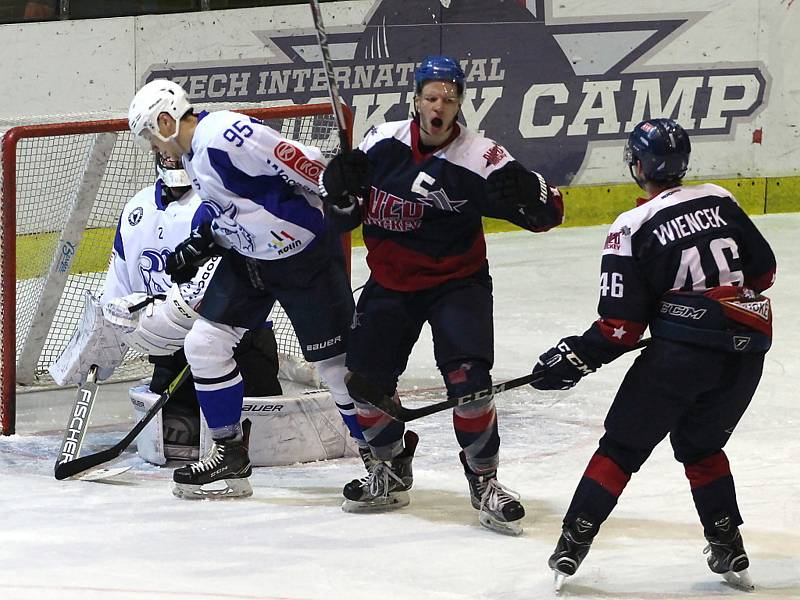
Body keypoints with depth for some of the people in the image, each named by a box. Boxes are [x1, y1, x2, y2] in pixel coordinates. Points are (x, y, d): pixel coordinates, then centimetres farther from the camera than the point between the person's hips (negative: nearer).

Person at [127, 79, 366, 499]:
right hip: (248, 256, 10)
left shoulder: (225, 135, -25)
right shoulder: (193, 153, 7)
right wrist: (198, 246, 7)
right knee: (204, 344, 2)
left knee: (337, 362, -3)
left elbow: (307, 166, -27)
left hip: (306, 255, -10)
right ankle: (230, 457, 13)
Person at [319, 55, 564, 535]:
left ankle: (484, 478, -2)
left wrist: (528, 194, -37)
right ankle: (391, 471, 27)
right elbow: (351, 213, 8)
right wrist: (342, 191, -14)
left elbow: (548, 214, -16)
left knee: (467, 377, -20)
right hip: (390, 280, 4)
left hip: (457, 282, -4)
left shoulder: (479, 158, -17)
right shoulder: (383, 143, -5)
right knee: (366, 378, 3)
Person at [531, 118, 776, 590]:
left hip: (683, 351, -5)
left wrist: (572, 360, 2)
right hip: (747, 347, 5)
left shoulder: (632, 228, -5)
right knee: (700, 443, 24)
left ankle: (575, 540, 1)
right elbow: (763, 270, 15)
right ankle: (729, 547, 18)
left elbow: (621, 329, -8)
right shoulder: (719, 201, 8)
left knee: (623, 445, 6)